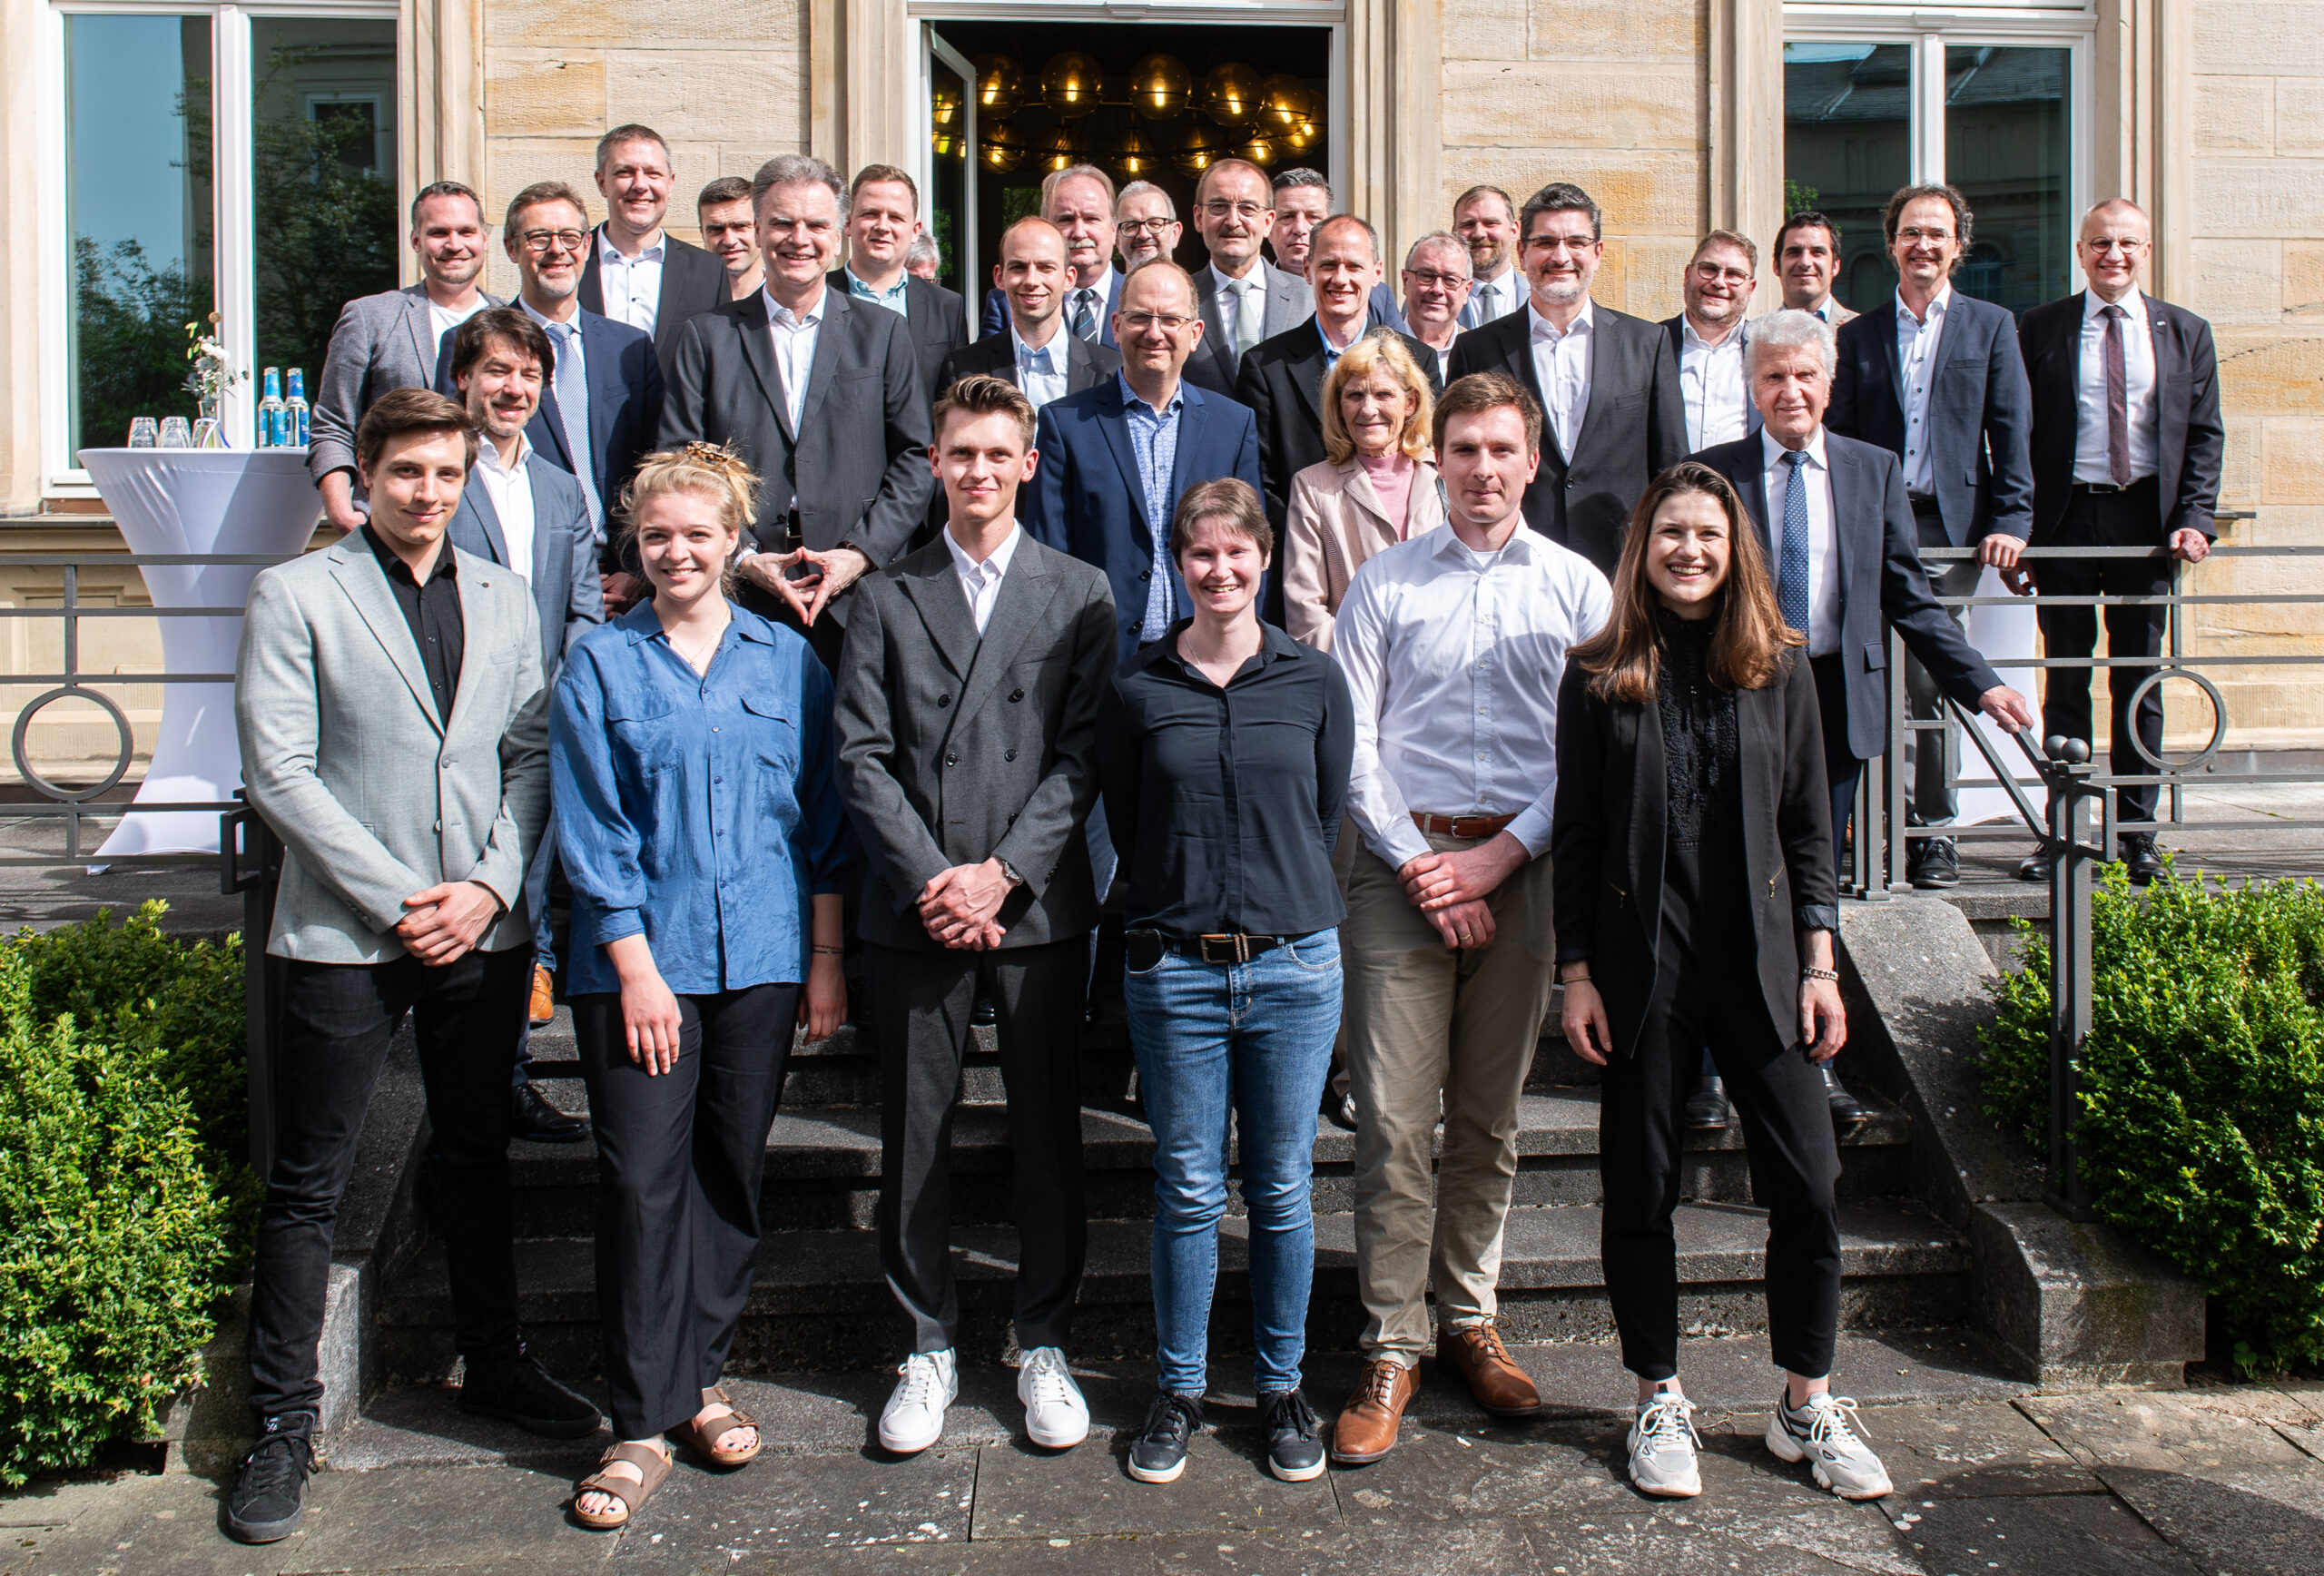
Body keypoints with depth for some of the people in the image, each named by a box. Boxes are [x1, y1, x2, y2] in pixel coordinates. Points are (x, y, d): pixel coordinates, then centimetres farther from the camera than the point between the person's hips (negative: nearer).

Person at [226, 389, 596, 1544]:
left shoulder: (505, 600, 11)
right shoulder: (295, 596, -1)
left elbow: (533, 755, 7)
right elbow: (277, 771, -8)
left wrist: (490, 886, -7)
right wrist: (397, 898, -12)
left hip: (484, 930, 4)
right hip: (343, 933, -3)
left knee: (479, 1157, 16)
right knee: (307, 1186, 4)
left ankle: (494, 1365, 32)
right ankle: (283, 1422, 16)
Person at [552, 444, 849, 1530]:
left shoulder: (788, 660, 7)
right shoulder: (602, 665, 2)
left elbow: (822, 817, 8)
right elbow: (591, 832, -2)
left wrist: (827, 958, 3)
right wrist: (637, 969, -9)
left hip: (762, 959, 2)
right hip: (638, 961, -2)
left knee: (733, 1172, 9)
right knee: (642, 1181, -2)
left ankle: (699, 1376, 25)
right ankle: (644, 1421, 8)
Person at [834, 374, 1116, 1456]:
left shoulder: (1079, 593, 7)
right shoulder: (887, 597, 9)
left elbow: (1084, 753, -1)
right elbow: (862, 757, 2)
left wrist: (1002, 871, -11)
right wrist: (930, 879, -10)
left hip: (1039, 906, 0)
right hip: (914, 910, 1)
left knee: (1047, 1130, 6)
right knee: (915, 1134, 6)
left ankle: (1044, 1346, 20)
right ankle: (930, 1347, 21)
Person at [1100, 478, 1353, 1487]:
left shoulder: (1315, 682, 4)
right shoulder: (1137, 689, 1)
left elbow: (1327, 815, 10)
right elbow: (1124, 826, 8)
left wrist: (1281, 907, 7)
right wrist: (1189, 901, 5)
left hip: (1295, 966, 1)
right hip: (1174, 968, -1)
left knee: (1282, 1190, 10)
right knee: (1188, 1191, 7)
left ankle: (1281, 1386, 26)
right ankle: (1179, 1389, 23)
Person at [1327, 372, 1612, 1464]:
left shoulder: (1576, 587, 8)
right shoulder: (1385, 584, 5)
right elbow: (1349, 745, 1)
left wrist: (1501, 854, -7)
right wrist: (1420, 865, -7)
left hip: (1523, 867, 2)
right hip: (1402, 861, -1)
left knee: (1490, 1117, 9)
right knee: (1393, 1119, -3)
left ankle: (1469, 1322, 24)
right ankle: (1391, 1347, 7)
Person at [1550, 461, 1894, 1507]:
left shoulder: (1777, 670, 5)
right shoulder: (1599, 678, 1)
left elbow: (1808, 827, 7)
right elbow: (1574, 836, 1)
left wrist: (1819, 963, 2)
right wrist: (1576, 973, -3)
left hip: (1761, 963, 1)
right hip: (1640, 968, -1)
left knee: (1808, 1185, 0)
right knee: (1641, 1190, 6)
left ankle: (1806, 1404, 20)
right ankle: (1659, 1402, 24)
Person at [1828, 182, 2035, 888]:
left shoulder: (1991, 326, 10)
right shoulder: (1859, 335, 13)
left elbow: (2011, 431, 4)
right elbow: (1840, 435, 9)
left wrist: (2009, 520, -6)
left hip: (1952, 526, -1)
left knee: (1935, 681, -3)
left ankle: (1936, 829, 5)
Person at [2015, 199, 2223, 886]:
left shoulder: (2185, 332, 10)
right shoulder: (2038, 329, 4)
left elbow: (2205, 434, 8)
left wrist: (2195, 519, -5)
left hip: (2146, 521, 1)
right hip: (2064, 519, -1)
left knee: (2139, 681, 6)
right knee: (2065, 683, 4)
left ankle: (2136, 835, 13)